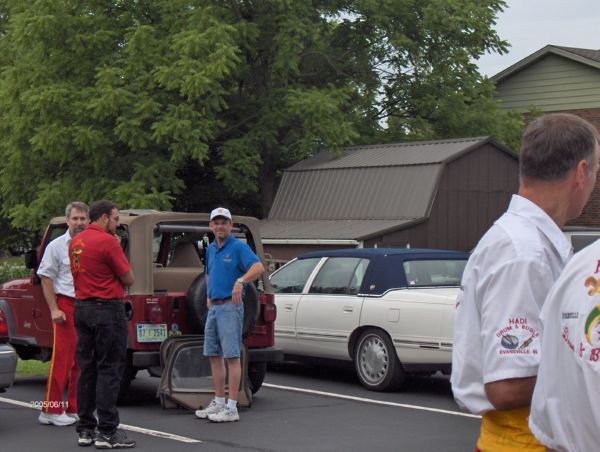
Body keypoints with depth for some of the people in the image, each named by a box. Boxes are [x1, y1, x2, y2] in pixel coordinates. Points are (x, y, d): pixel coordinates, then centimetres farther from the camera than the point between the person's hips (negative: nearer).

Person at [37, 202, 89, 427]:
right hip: (66, 305, -5)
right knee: (62, 358, -8)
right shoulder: (57, 246, -2)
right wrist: (54, 309, -11)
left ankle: (74, 408, 16)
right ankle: (51, 410, -4)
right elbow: (46, 278, -3)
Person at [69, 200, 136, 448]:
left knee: (87, 369, 12)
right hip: (107, 309, -8)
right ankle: (107, 433, -5)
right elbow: (128, 278, -9)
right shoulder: (107, 241, -14)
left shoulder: (76, 241, 10)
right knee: (109, 370, -4)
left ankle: (86, 429, 15)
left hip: (81, 308, 8)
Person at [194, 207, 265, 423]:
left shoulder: (239, 247, -8)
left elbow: (258, 267, -23)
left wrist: (240, 281, -38)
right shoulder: (211, 249, 16)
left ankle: (232, 408, -10)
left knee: (232, 356, -9)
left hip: (230, 307, -8)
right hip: (213, 308, 8)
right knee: (213, 356, 11)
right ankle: (219, 403, 19)